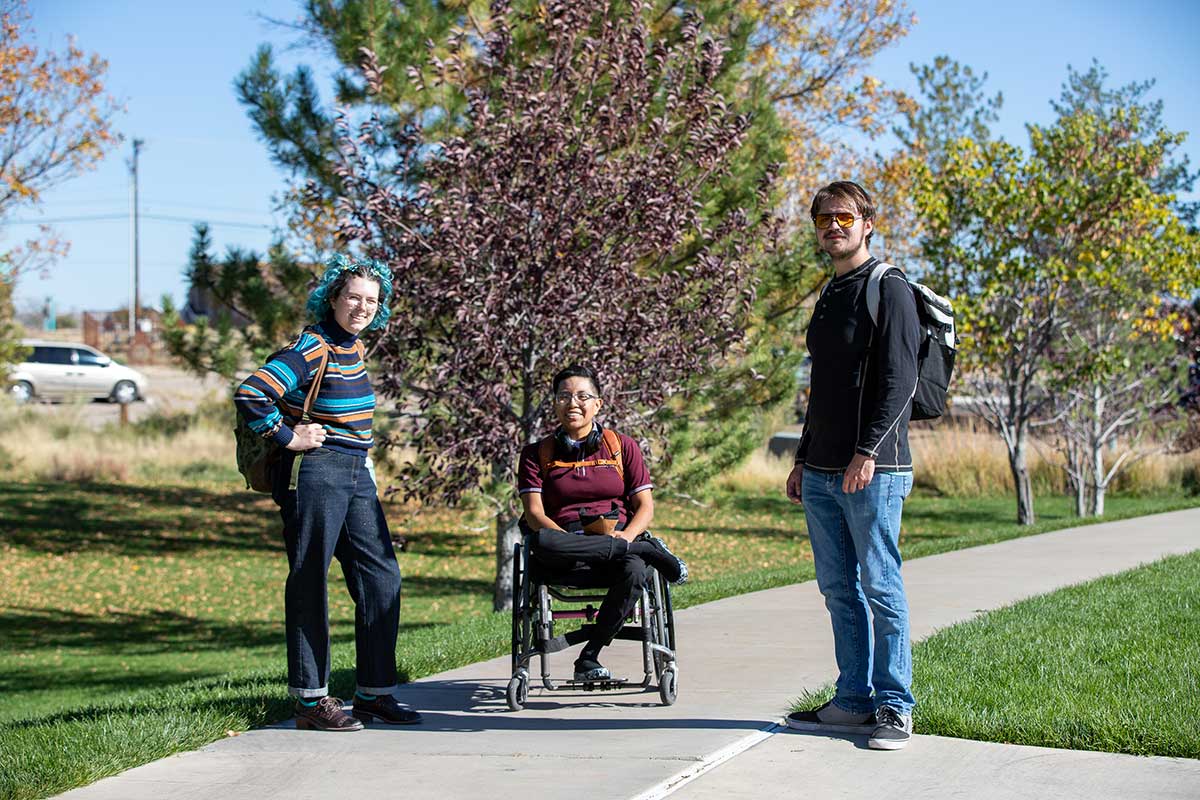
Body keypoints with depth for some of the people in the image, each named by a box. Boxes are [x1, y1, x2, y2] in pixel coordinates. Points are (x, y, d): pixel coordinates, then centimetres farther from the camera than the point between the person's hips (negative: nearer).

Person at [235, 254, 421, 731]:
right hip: (313, 473, -9)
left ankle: (375, 693, 16)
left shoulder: (353, 348, 13)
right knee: (309, 583, -2)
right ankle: (310, 700, 5)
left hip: (356, 476, 9)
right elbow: (250, 395, -24)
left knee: (381, 577, 8)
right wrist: (288, 438, -16)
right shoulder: (310, 349, -14)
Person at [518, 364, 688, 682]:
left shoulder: (623, 446, 16)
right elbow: (534, 512, 1)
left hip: (620, 539, 0)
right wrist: (568, 538, -18)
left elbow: (645, 506, 9)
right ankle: (648, 549, -28)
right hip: (568, 560, 0)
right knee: (541, 543, -38)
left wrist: (628, 535, -14)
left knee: (634, 571, -38)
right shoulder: (537, 453, 14)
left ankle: (589, 658, -24)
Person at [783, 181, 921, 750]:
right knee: (839, 589, 9)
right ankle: (854, 701, 15)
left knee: (880, 587, -5)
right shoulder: (828, 297, 20)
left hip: (872, 470, -8)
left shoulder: (888, 288, -5)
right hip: (821, 474, 8)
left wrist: (868, 452, -21)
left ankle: (895, 708, 1)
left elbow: (899, 380, -14)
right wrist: (803, 461, 20)